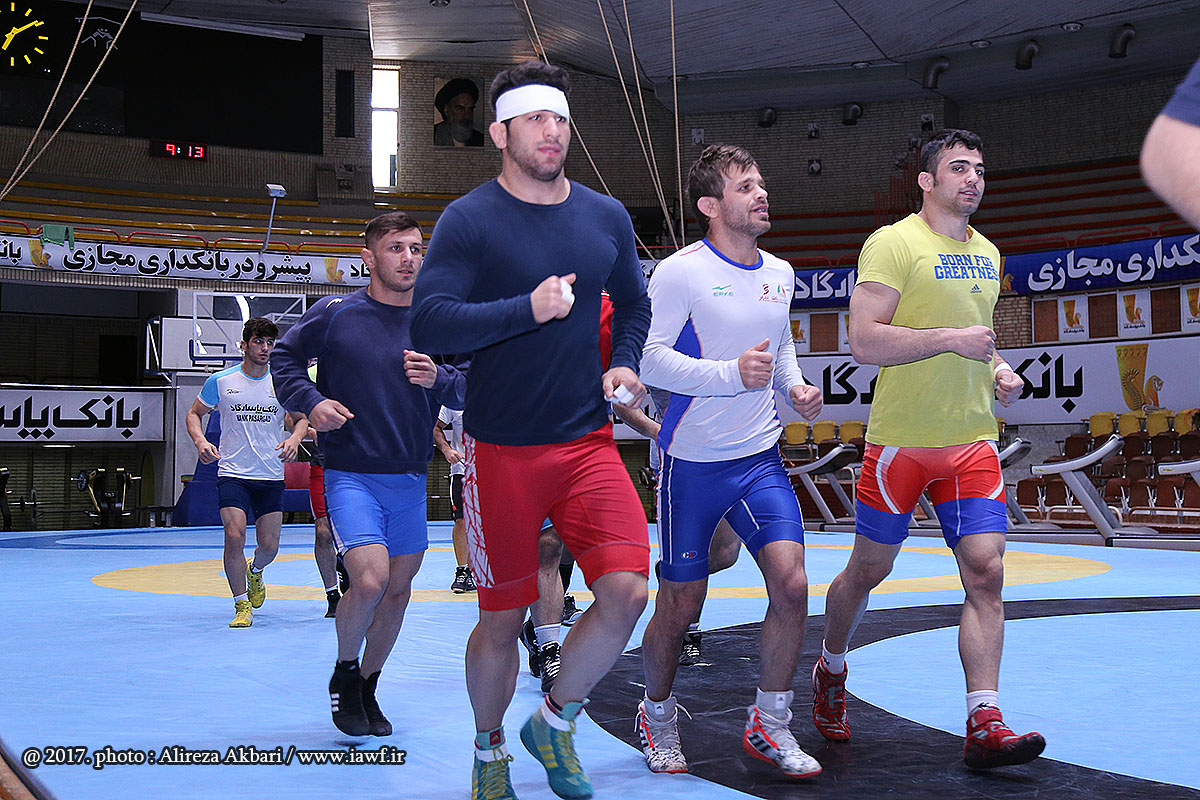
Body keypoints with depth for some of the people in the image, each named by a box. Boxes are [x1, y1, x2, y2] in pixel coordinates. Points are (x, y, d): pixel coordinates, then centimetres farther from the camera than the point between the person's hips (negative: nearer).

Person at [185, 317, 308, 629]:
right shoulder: (220, 381, -1)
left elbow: (301, 418, 12)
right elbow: (195, 413, 11)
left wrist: (295, 438, -10)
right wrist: (200, 441, -8)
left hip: (271, 476, 2)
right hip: (232, 473, -1)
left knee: (269, 546, 2)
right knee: (234, 536, -16)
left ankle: (254, 571, 40)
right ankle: (242, 606, 1)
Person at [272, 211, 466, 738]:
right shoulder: (336, 313, -4)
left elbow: (468, 390, 6)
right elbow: (285, 357, 8)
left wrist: (438, 379, -14)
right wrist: (311, 401, -8)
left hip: (410, 480, 4)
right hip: (351, 473, -4)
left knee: (398, 590, 11)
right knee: (369, 580, -20)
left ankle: (367, 688, 33)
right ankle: (344, 672, 10)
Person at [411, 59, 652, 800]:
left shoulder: (607, 217, 8)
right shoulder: (469, 220, -7)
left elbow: (633, 305, 23)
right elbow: (427, 326, -17)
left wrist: (626, 366, 6)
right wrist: (530, 308, -23)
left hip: (589, 442, 4)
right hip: (502, 452, -3)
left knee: (627, 590, -11)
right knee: (502, 621, 6)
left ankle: (556, 722, 17)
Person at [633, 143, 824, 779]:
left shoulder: (780, 273, 9)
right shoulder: (680, 270, -11)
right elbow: (650, 360, -16)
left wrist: (796, 387, 6)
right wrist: (732, 374, -25)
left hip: (760, 458, 5)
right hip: (692, 463, -5)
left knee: (791, 583, -9)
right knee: (681, 602, 4)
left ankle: (769, 724, 10)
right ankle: (657, 716, 31)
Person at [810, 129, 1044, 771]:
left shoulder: (986, 254, 15)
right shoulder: (892, 243, -8)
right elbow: (864, 340, -17)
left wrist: (998, 371, 9)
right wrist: (952, 338, -21)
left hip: (972, 440, 6)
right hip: (900, 440, -5)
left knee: (986, 572, -6)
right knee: (869, 568, 8)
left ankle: (983, 724, -4)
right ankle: (830, 671, 34)